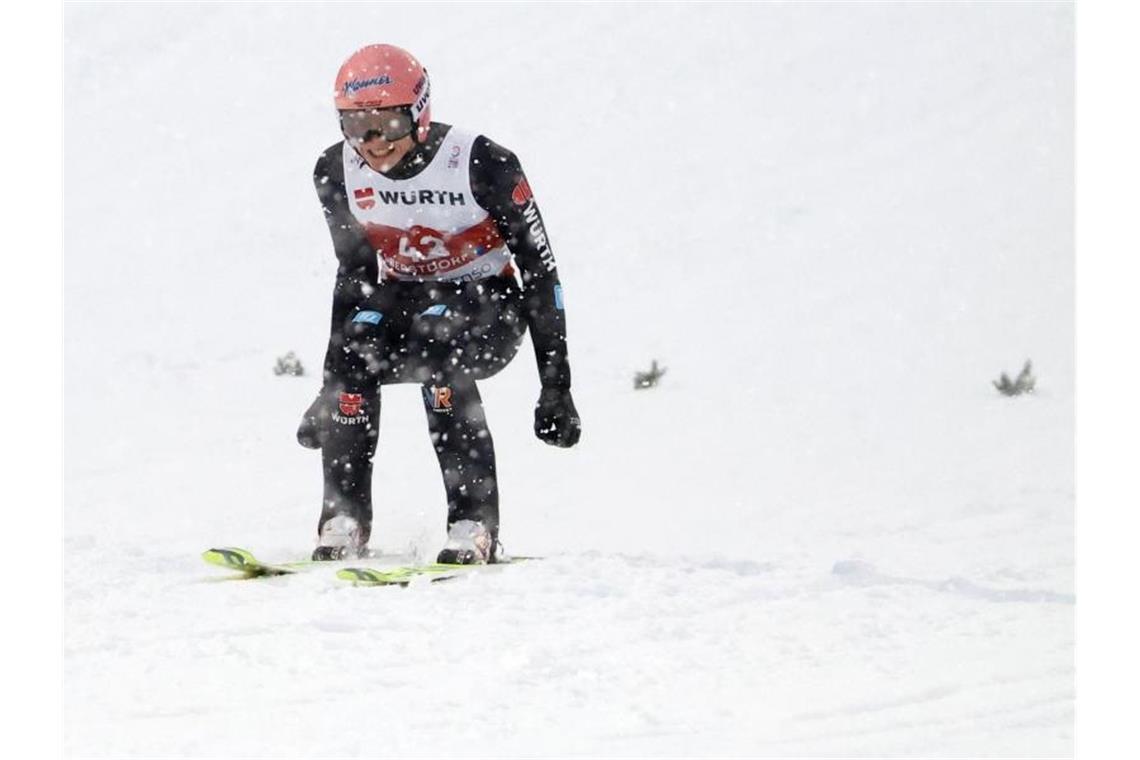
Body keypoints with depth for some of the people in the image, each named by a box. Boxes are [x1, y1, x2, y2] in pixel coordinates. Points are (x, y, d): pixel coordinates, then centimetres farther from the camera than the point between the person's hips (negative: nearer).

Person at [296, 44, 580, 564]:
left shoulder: (482, 164, -22)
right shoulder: (337, 172, -8)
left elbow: (539, 269, -16)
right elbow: (354, 274, 5)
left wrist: (556, 388, -18)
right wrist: (330, 382, 2)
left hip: (487, 305, -4)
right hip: (402, 298, 4)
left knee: (435, 352, -36)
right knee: (353, 353, -28)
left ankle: (475, 523, -30)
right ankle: (343, 521, -21)